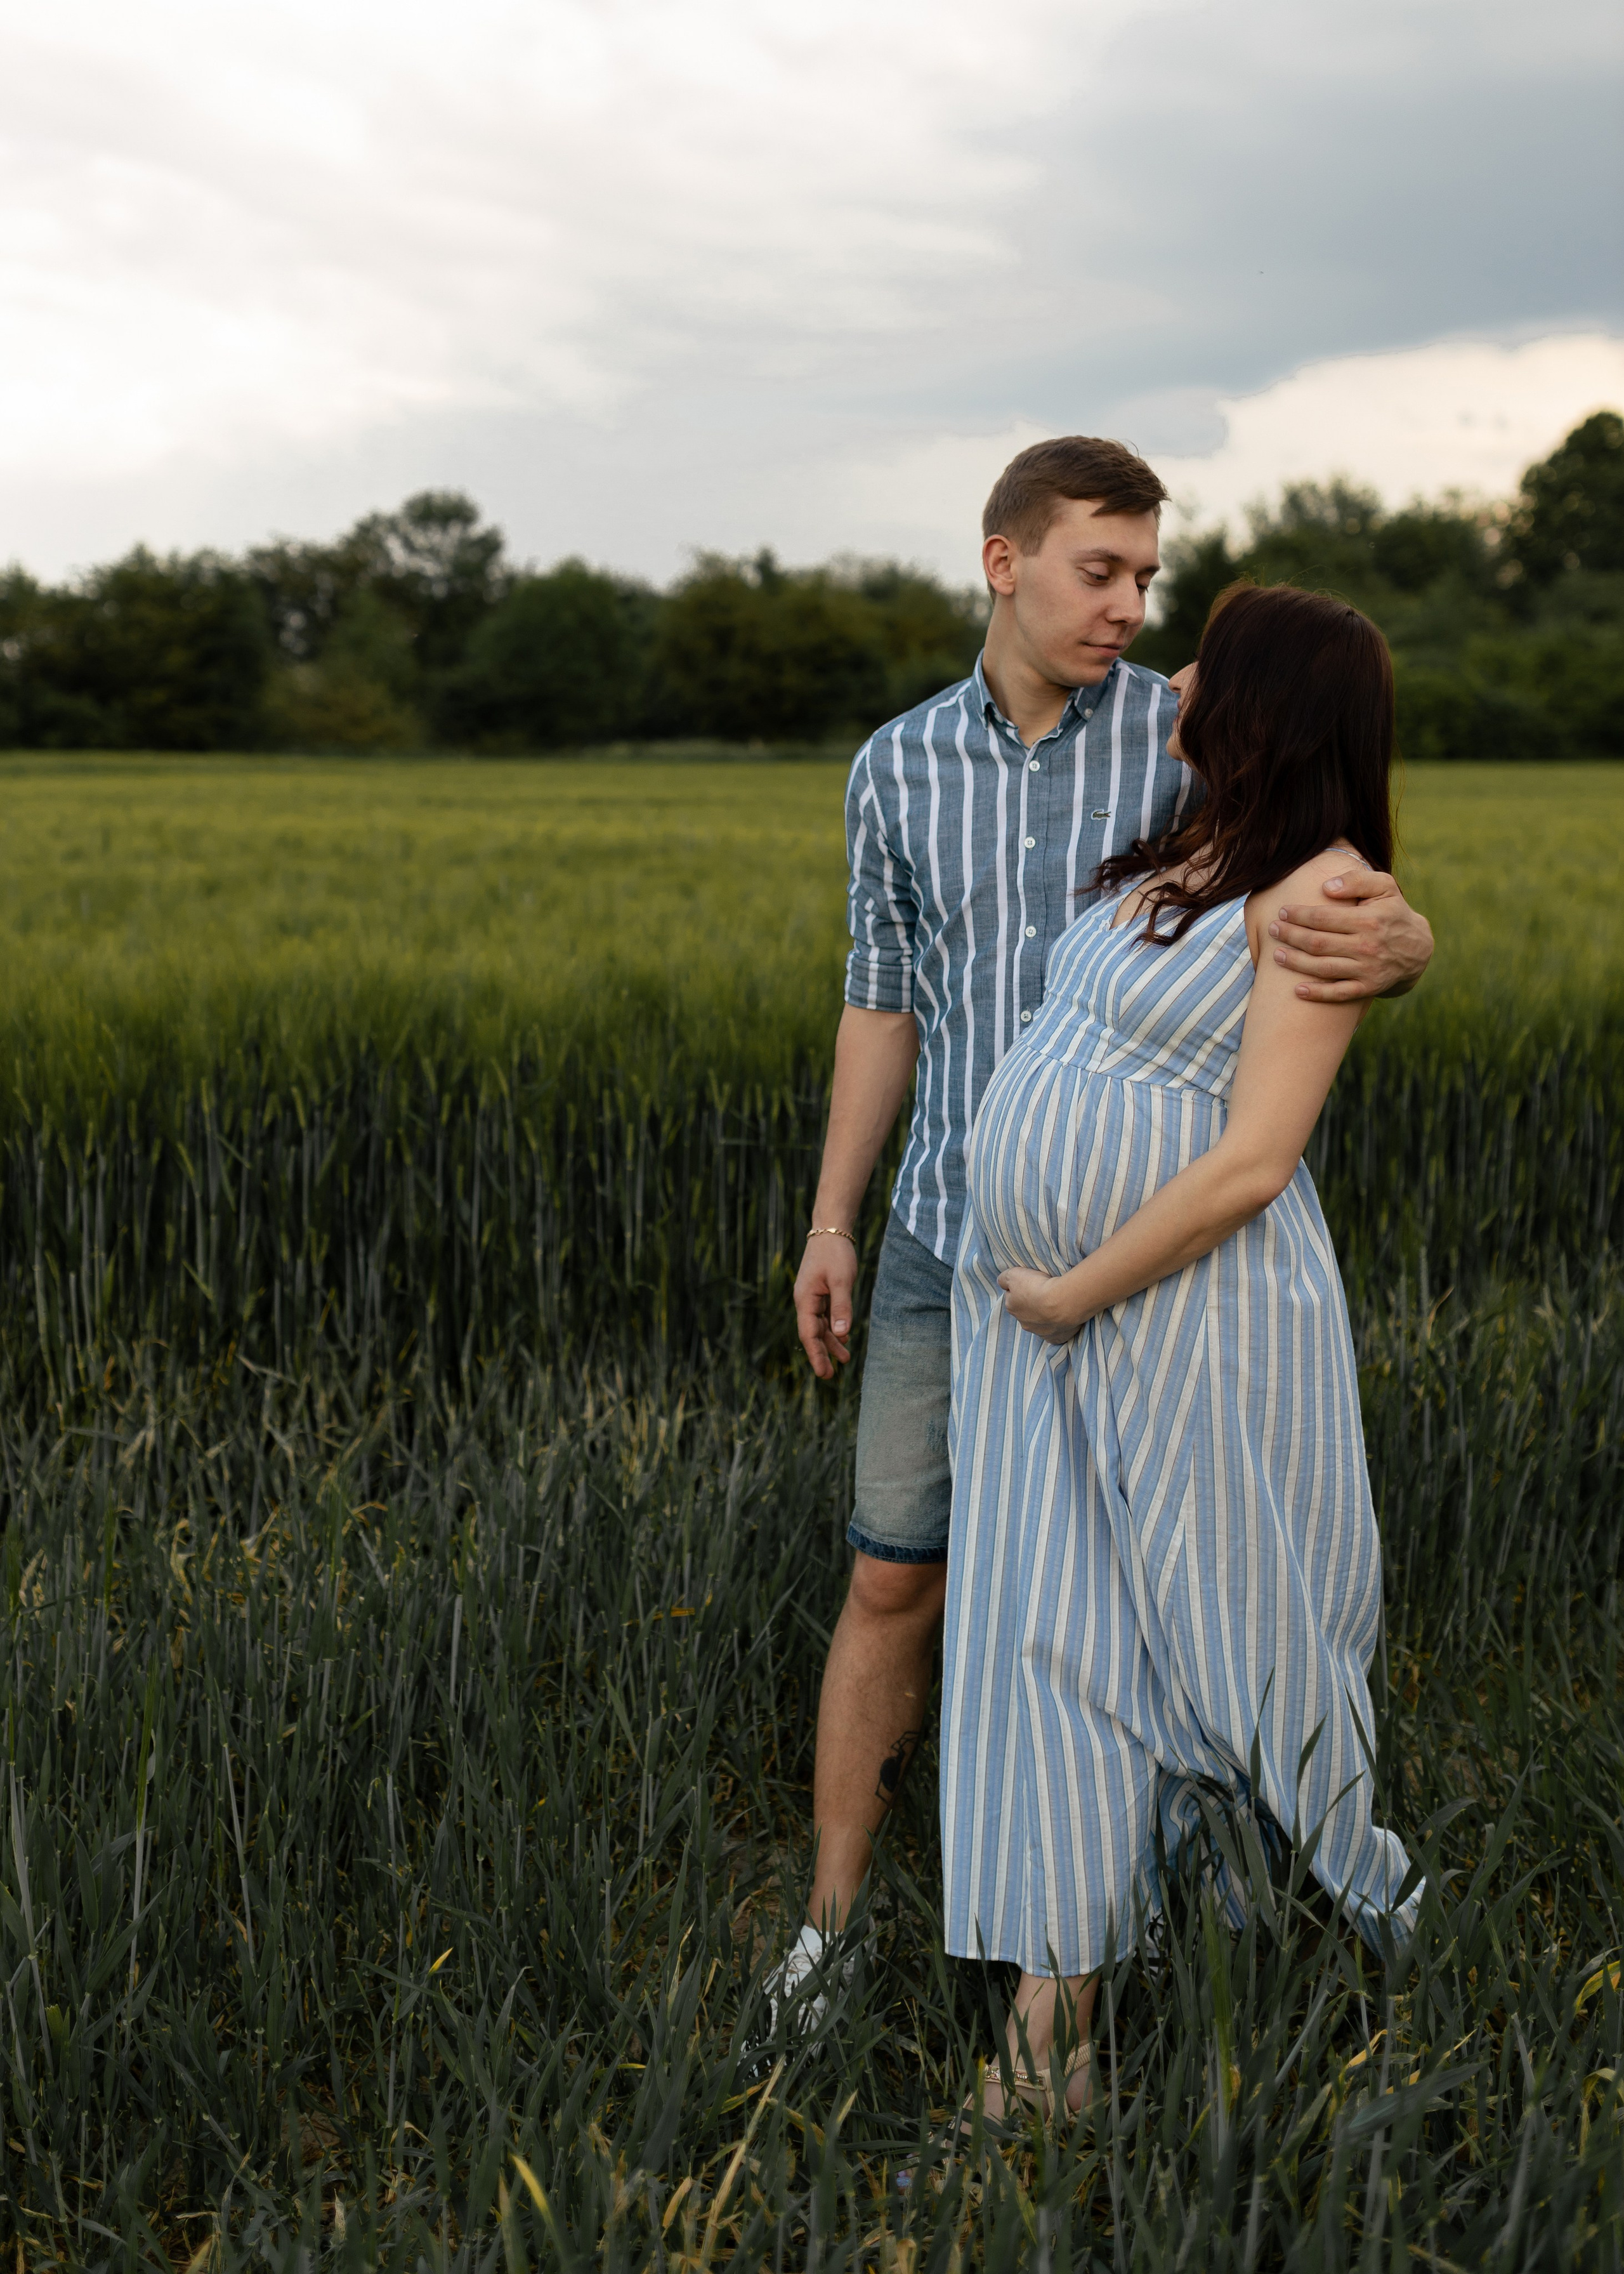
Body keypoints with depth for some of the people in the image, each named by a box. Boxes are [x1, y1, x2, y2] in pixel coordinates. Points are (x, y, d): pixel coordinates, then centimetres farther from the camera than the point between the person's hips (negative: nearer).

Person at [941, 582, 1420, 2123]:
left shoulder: (1320, 890, -12)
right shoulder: (1171, 857, 11)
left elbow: (1251, 1162, -18)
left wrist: (1074, 1293, -15)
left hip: (1193, 1313, -7)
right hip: (1039, 1311, 7)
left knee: (1224, 1624, 10)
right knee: (1054, 1643, 6)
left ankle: (1363, 1882, 39)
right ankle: (1050, 2025, 13)